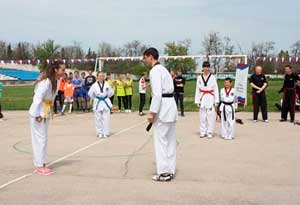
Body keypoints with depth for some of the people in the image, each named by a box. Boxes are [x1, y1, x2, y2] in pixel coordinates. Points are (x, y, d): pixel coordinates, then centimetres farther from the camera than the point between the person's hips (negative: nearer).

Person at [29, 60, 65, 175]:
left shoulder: (55, 81, 5)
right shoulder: (46, 82, -23)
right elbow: (37, 98, -25)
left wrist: (48, 112, 12)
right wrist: (37, 115, -21)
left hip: (45, 114, 9)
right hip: (38, 114, -9)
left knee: (43, 139, 13)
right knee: (40, 139, -2)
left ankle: (41, 165, 22)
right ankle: (39, 167, 7)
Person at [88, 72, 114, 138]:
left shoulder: (106, 84, -2)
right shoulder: (94, 85, -5)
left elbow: (111, 92, 7)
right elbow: (90, 94, 3)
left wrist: (106, 97, 8)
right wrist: (95, 98, 7)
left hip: (106, 103, 1)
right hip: (98, 103, 0)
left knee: (106, 118, 0)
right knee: (98, 119, 4)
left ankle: (106, 133, 8)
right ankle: (99, 133, 15)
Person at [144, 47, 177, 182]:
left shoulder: (155, 71, -12)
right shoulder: (163, 69, 19)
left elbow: (157, 93, -20)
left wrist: (152, 112, -18)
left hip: (163, 107, -10)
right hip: (171, 105, 10)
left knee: (160, 140, -3)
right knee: (170, 140, 12)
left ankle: (164, 172, 1)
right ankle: (170, 170, 19)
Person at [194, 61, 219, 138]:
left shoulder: (212, 77, 0)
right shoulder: (199, 78, 6)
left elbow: (216, 89, 1)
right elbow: (197, 90, 9)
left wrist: (216, 101, -3)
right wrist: (197, 101, 5)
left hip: (210, 98, -2)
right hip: (202, 98, 2)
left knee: (210, 116, -4)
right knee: (202, 116, 5)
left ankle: (210, 132, 5)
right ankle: (203, 132, 14)